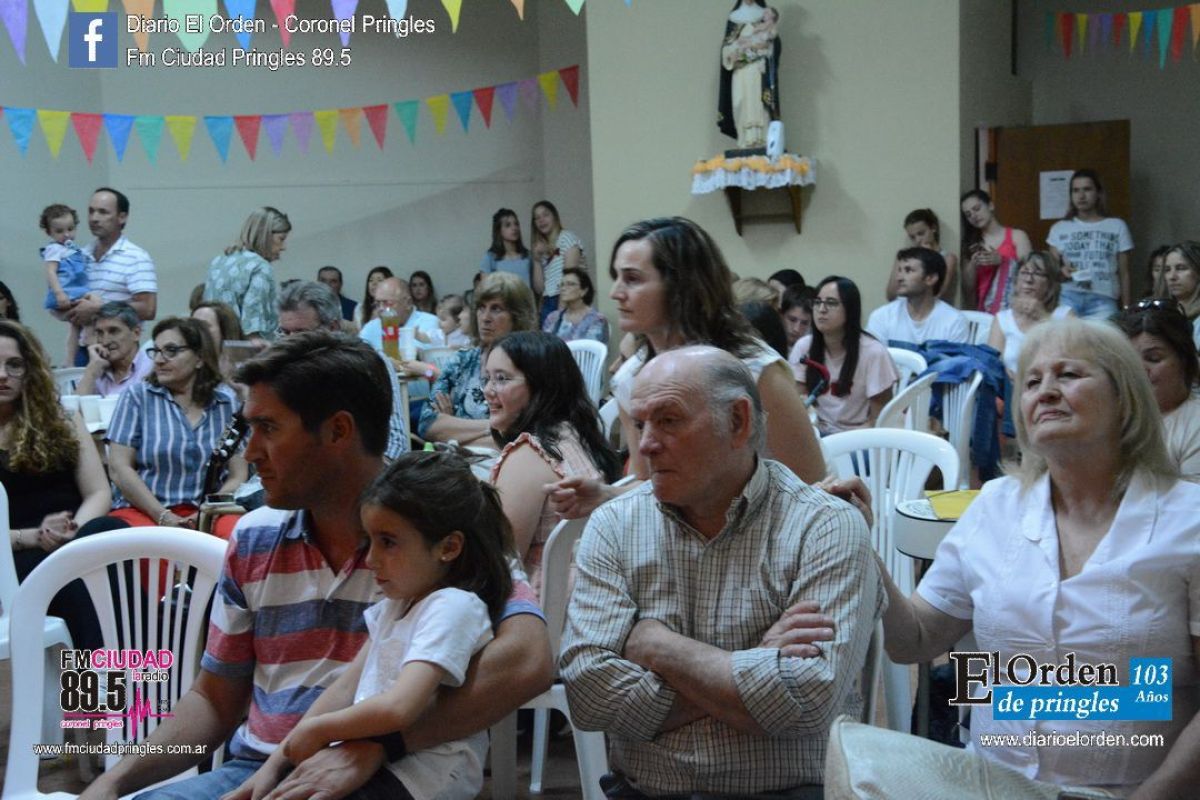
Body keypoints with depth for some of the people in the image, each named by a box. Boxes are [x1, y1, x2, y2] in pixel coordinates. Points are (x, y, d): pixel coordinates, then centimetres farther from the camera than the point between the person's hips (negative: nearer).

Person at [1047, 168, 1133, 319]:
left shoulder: (1117, 227, 12)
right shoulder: (1059, 228, 14)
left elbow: (1124, 274, 11)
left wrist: (1126, 309, 6)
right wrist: (1061, 272, -9)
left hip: (1102, 301, 0)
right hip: (1068, 298, 0)